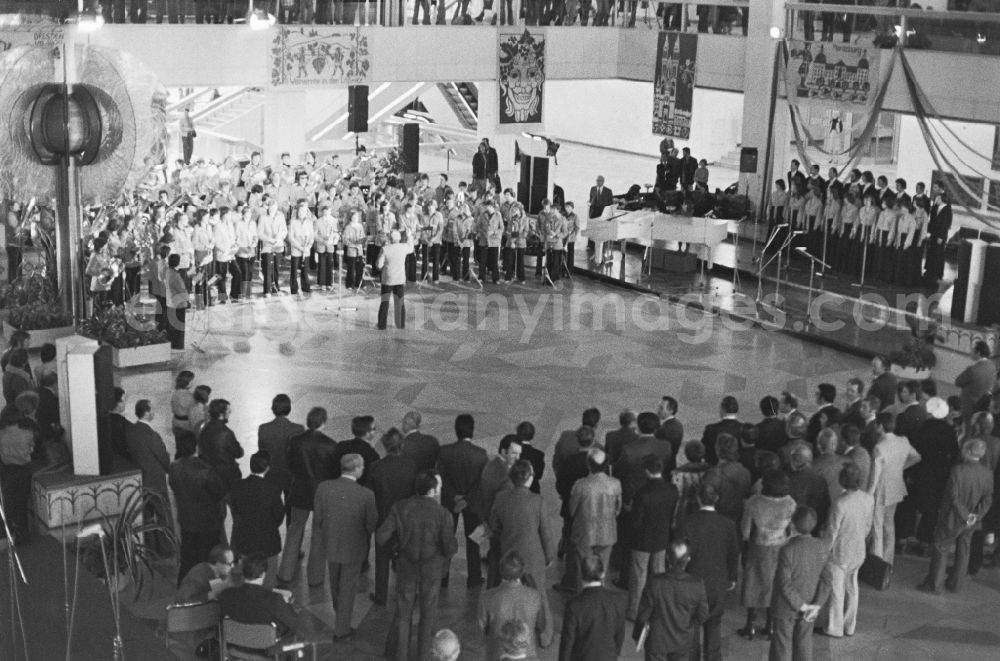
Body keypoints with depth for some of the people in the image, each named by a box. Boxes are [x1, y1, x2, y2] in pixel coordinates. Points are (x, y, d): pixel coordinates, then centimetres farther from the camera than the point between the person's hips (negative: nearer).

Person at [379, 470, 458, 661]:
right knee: (428, 614, 19)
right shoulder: (443, 514, -21)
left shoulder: (400, 508, -15)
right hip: (432, 570, -1)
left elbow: (380, 538, -16)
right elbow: (451, 547, -20)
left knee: (403, 612, 19)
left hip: (407, 567, 1)